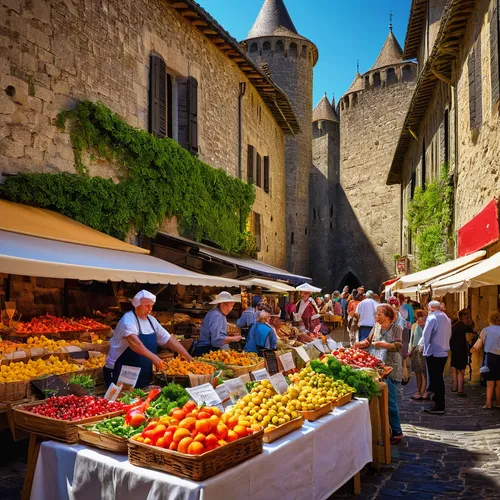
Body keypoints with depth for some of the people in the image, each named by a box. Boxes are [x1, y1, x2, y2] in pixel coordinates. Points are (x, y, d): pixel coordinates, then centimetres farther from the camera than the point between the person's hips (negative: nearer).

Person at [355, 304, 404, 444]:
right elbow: (368, 341, 14)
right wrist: (359, 344, -5)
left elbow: (399, 346, -19)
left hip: (391, 368, -6)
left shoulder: (396, 328, -8)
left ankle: (397, 432, 8)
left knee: (389, 400, -4)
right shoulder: (376, 327, 9)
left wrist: (383, 344, -33)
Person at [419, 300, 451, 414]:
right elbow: (448, 335, 14)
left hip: (433, 353, -7)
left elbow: (426, 335, -13)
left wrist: (421, 345, 1)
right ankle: (440, 403, 21)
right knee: (439, 378, 15)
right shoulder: (446, 318, 11)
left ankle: (439, 407, 2)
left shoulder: (432, 318, -12)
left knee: (435, 379, -1)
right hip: (444, 353, 7)